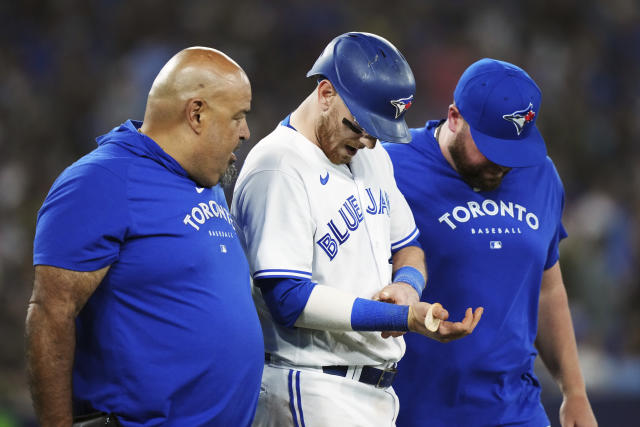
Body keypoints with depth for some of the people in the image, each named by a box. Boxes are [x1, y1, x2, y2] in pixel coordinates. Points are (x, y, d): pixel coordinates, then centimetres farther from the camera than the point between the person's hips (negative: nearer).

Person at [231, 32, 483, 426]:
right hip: (314, 392, -9)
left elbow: (407, 246, 23)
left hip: (378, 390, 9)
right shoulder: (278, 170, -16)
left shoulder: (371, 156, 13)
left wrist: (407, 284, -2)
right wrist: (403, 318, -26)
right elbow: (289, 299, -21)